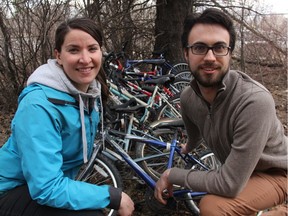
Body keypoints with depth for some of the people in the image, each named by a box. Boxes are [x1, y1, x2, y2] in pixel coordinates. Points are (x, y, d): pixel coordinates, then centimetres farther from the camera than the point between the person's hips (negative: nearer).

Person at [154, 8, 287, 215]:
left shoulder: (255, 101, -38)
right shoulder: (188, 97, -15)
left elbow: (230, 185, -37)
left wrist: (172, 174, -24)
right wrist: (188, 148, 32)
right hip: (237, 170, 6)